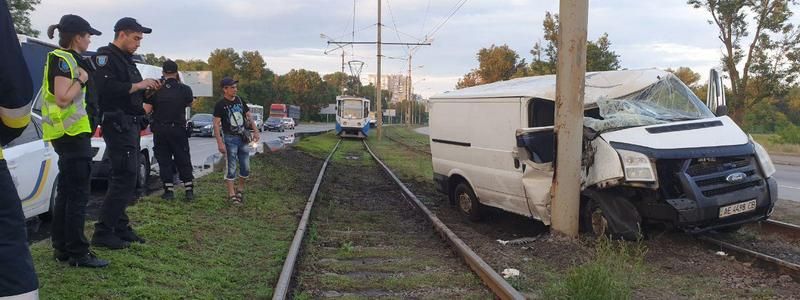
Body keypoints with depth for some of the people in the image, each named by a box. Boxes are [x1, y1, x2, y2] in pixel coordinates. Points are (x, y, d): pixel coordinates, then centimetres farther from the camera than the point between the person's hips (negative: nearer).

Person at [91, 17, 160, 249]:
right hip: (117, 124, -10)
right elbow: (107, 89, -25)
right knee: (125, 177, -12)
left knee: (127, 177, 11)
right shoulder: (105, 57, -9)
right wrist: (138, 85, -18)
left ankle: (121, 227, 19)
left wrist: (147, 90, 5)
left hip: (130, 124, 10)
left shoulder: (127, 60, 21)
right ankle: (102, 233, -7)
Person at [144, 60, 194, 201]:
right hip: (179, 130, 0)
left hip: (160, 130, 0)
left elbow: (146, 110, -7)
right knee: (183, 160, 8)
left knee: (164, 160, 7)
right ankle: (189, 190, 6)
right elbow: (190, 103, 16)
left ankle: (169, 190, 5)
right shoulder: (184, 89, -4)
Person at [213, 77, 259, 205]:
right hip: (230, 139, -5)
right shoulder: (220, 105, -9)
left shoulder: (240, 100, 8)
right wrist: (220, 143, -19)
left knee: (246, 168, 9)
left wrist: (255, 131, 6)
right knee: (231, 168, -2)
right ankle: (231, 194, 5)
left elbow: (249, 116, 15)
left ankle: (241, 190, 26)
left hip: (243, 138, 5)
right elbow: (216, 124, -12)